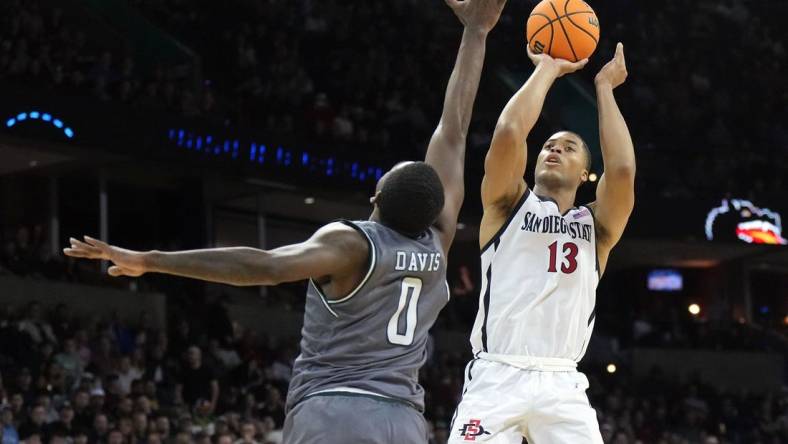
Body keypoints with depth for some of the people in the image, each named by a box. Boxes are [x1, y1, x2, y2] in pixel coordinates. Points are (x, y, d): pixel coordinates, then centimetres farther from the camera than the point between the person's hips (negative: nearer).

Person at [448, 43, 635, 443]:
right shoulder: (509, 205, 12)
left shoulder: (596, 226, 16)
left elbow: (622, 169, -5)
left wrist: (604, 87, 6)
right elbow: (508, 133, -7)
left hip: (561, 385, 2)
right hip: (497, 376, -2)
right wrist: (548, 69, 5)